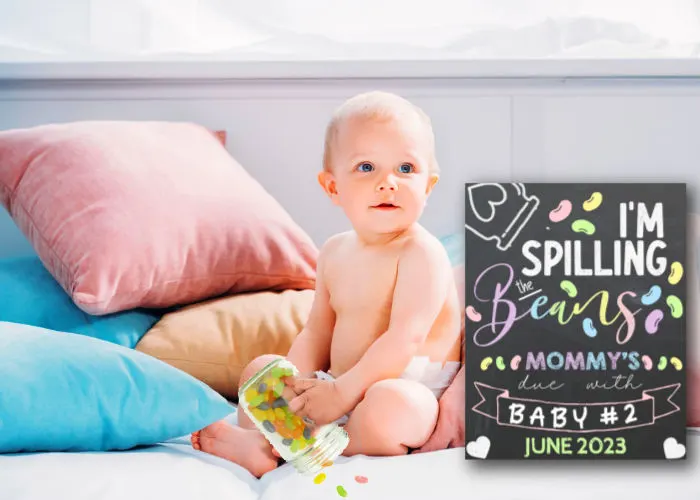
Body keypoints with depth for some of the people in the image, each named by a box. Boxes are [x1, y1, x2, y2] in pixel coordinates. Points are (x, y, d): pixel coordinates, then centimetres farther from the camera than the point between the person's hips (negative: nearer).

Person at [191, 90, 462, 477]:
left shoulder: (422, 253, -15)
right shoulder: (335, 253, 9)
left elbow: (405, 339, -23)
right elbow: (316, 333, 11)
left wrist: (342, 391, -26)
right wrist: (296, 383, -8)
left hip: (409, 393, -8)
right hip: (342, 386, 8)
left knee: (388, 405, -40)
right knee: (261, 367, 12)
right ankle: (261, 443, -17)